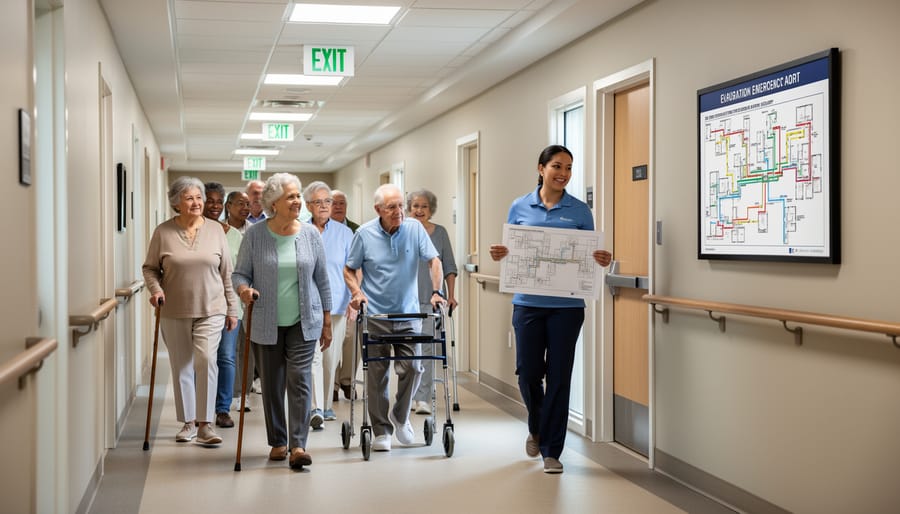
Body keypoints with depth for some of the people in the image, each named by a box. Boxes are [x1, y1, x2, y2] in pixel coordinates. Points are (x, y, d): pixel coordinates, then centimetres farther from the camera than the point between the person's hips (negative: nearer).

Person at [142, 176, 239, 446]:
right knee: (181, 367, 8)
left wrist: (232, 309, 6)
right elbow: (150, 267, 7)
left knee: (206, 360, -14)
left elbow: (226, 272, 7)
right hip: (174, 312, 1)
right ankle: (188, 422, 21)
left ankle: (205, 424, -6)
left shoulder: (215, 230, 3)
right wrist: (155, 289, -13)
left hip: (210, 311, 0)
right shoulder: (163, 232, -1)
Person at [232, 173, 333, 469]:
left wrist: (327, 323, 7)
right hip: (266, 325, 0)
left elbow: (322, 280, 6)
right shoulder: (255, 235, -3)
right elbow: (240, 273, 1)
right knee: (271, 384, 9)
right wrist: (244, 289, -23)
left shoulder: (310, 234, 1)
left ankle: (298, 445, -7)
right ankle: (278, 442, 23)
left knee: (300, 379, -8)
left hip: (303, 323, 0)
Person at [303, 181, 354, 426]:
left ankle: (327, 405, 22)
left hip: (336, 304, 1)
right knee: (312, 355, -13)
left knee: (331, 357, 8)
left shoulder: (344, 233, 7)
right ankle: (316, 408, -16)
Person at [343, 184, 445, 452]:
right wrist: (356, 292, -11)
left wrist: (436, 292, -15)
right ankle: (381, 431, 13)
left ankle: (400, 416, 26)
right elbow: (349, 269, 5)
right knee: (377, 374, 2)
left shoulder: (415, 228, -3)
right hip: (375, 315, -1)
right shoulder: (364, 234, -4)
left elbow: (434, 260, -3)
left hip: (408, 314, 1)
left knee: (412, 368, -1)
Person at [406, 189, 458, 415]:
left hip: (431, 299, -1)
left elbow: (449, 267, 8)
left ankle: (423, 398, -6)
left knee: (427, 346, -7)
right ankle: (410, 395, 17)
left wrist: (451, 295, 1)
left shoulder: (440, 233, 6)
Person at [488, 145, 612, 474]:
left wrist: (601, 260, -15)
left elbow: (590, 255, 7)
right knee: (528, 372, 2)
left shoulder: (580, 211, 4)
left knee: (559, 376, 1)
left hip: (567, 305, 0)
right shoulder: (520, 207, 6)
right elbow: (510, 251, 10)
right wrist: (499, 254, -13)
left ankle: (552, 450, 12)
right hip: (529, 303, 1)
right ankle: (537, 427, 33)